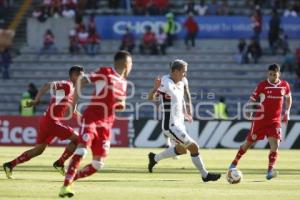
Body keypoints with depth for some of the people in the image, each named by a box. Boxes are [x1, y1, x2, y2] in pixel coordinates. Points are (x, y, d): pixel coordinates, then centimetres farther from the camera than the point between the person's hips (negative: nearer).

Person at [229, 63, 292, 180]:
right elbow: (252, 99, -2)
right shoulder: (262, 85, -8)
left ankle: (270, 171, -17)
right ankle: (234, 163, 25)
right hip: (260, 119, -2)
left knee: (275, 144, -17)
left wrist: (287, 112, 11)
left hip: (275, 121, 2)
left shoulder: (285, 85, 1)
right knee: (249, 143, 7)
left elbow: (288, 98, 21)